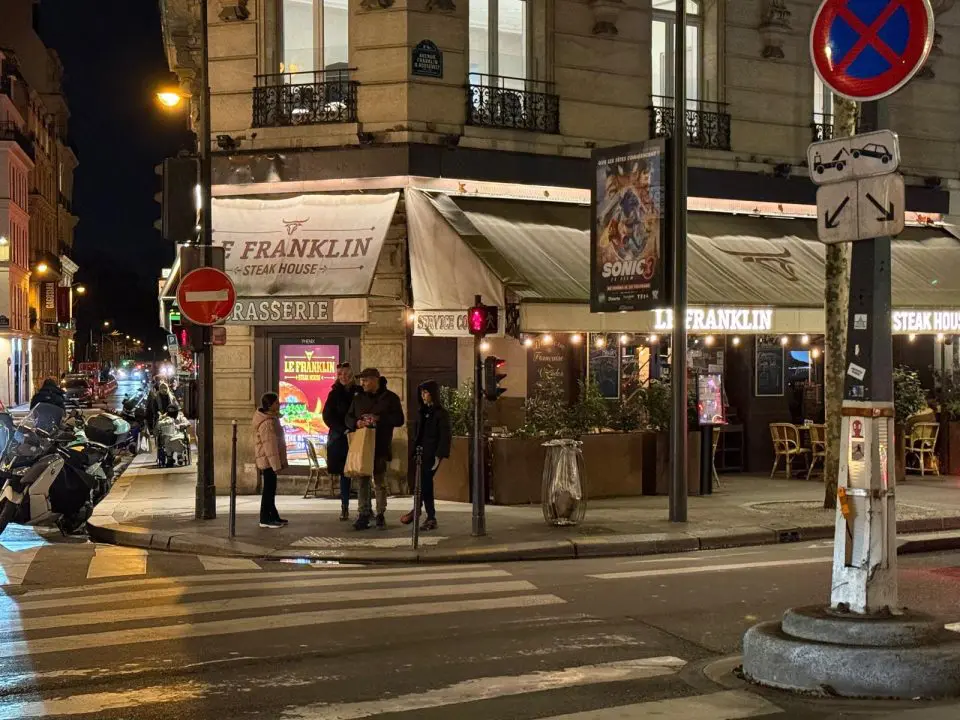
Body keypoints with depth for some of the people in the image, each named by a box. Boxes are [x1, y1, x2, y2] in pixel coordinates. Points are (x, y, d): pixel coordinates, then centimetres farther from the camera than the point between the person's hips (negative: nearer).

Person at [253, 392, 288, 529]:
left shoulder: (271, 419, 14)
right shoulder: (267, 423, -20)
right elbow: (270, 446, -23)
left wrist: (278, 462, 23)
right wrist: (276, 465, -22)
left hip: (268, 461, 10)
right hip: (269, 461, -10)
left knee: (271, 489, 15)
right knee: (269, 489, -7)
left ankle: (274, 516, 23)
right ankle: (265, 519, -4)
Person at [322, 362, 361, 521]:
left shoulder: (359, 392, 5)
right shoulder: (335, 393, 5)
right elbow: (327, 416, -1)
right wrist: (343, 430, -13)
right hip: (340, 439, 0)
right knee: (344, 473, 2)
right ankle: (345, 508, 7)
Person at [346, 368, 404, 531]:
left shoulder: (390, 398, 1)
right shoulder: (359, 398, 14)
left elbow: (399, 419, -4)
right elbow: (348, 418, 16)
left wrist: (379, 419, -16)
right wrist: (356, 423, -8)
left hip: (381, 446, -3)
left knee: (380, 481, 2)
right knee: (363, 480, 2)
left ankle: (380, 515, 10)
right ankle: (364, 514, 6)